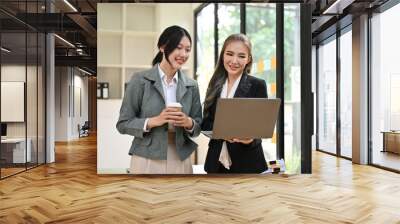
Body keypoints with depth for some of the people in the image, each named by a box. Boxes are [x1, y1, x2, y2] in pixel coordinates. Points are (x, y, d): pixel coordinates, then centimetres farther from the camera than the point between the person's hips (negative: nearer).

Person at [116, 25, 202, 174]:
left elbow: (198, 126, 8)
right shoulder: (140, 80, -6)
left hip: (181, 161, 3)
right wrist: (153, 121, -20)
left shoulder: (191, 86, 4)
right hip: (147, 161, -3)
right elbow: (123, 124, -6)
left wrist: (188, 123, -13)